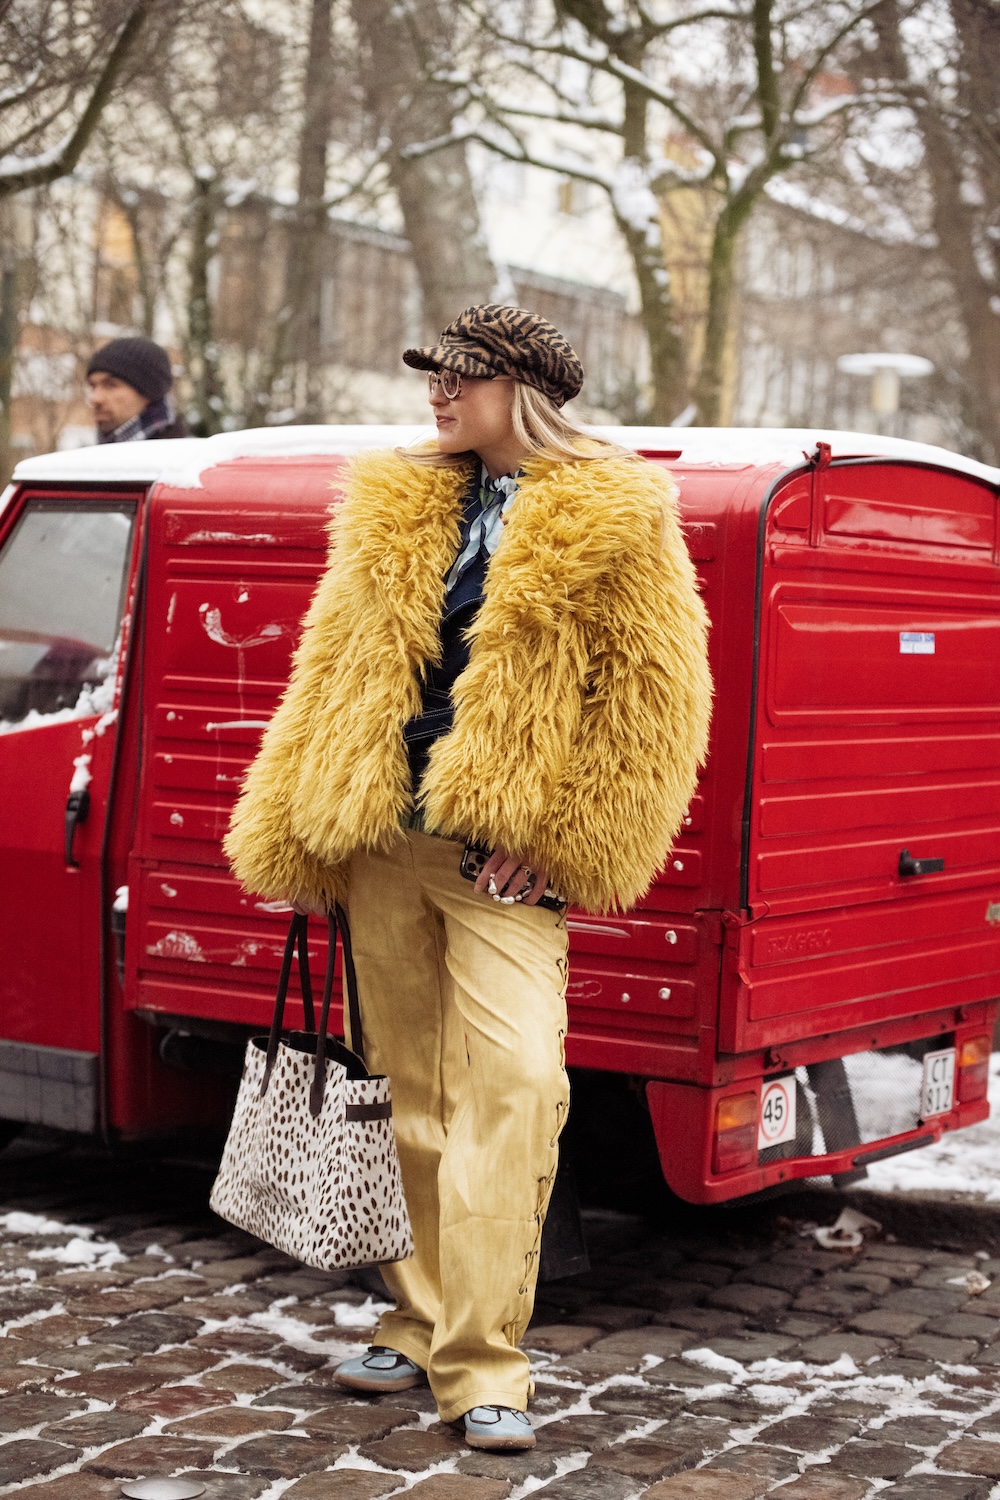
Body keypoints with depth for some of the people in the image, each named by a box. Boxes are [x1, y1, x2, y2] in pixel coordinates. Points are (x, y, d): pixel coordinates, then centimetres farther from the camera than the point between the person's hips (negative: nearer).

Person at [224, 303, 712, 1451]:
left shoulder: (611, 520, -1)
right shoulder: (396, 509, 14)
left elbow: (650, 696, -3)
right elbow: (334, 669, 18)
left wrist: (559, 835, -8)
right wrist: (291, 827, 14)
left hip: (504, 854, -5)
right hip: (385, 838, 5)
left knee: (511, 1082, -14)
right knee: (411, 1087, 11)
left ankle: (481, 1364, -8)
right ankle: (422, 1322, 24)